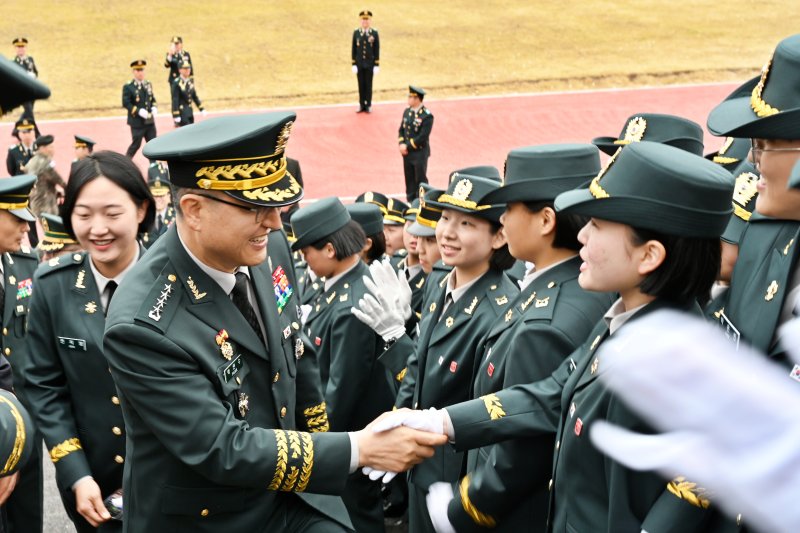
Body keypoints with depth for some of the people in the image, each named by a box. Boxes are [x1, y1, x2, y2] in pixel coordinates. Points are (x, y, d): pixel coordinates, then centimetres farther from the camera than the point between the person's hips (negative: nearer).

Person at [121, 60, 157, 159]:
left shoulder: (148, 84, 10)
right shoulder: (128, 87, -9)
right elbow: (126, 103, -13)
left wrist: (154, 108, -4)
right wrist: (139, 111, -23)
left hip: (150, 121, 5)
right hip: (137, 122, -5)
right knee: (136, 144, 2)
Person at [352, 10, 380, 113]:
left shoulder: (374, 33, -4)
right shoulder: (356, 32, 0)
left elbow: (377, 50, -3)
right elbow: (354, 49, 2)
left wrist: (377, 65, -6)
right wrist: (354, 64, -1)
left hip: (370, 64, -1)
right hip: (359, 64, 1)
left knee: (368, 85, 5)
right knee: (361, 85, 7)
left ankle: (368, 105, 13)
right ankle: (362, 105, 14)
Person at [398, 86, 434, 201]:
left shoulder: (427, 116, -17)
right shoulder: (407, 112, 6)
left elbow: (422, 137, -19)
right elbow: (401, 130, 10)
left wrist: (407, 146, -16)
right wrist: (401, 144, -6)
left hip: (420, 153, -6)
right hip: (407, 153, 6)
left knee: (420, 181, 4)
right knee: (409, 179, 14)